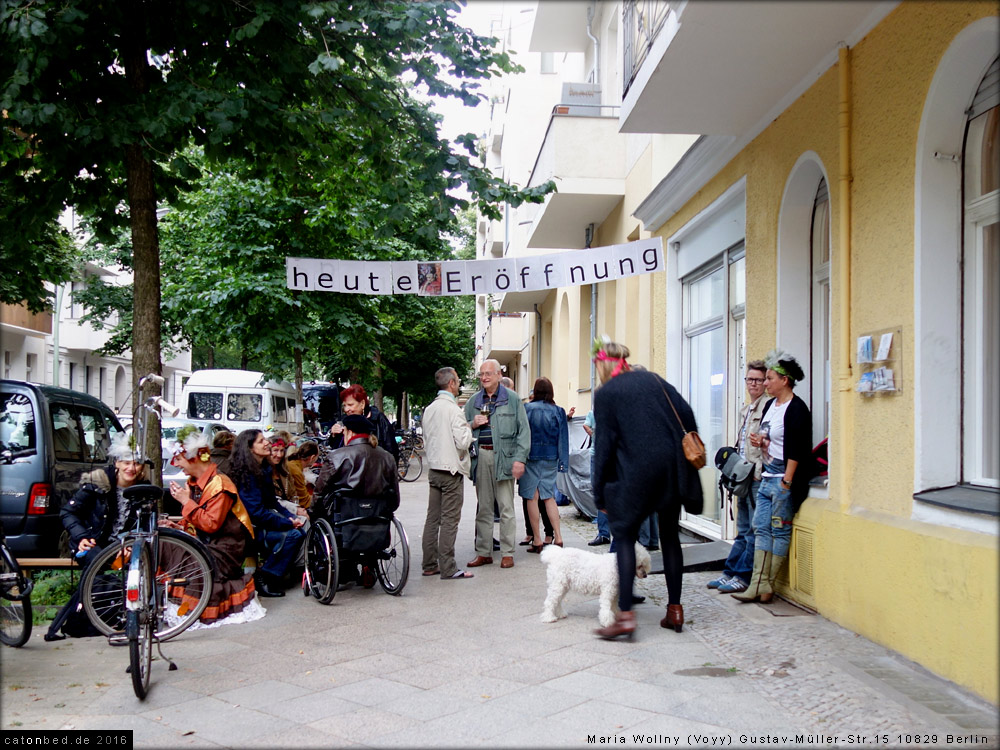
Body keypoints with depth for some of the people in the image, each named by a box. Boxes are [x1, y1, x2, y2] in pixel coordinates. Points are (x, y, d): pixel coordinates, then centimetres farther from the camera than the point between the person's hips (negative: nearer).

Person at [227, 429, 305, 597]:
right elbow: (257, 512, -23)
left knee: (299, 532, -11)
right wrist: (288, 523, -19)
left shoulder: (264, 468, 10)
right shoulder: (246, 474, -17)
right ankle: (263, 580, -13)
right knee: (291, 535, -24)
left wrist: (291, 517, -2)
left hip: (261, 522, 9)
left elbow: (272, 502, 15)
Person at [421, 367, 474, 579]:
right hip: (451, 470, -8)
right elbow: (462, 442, -17)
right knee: (450, 520, -4)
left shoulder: (429, 410, 10)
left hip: (433, 469, 8)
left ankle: (429, 565, 15)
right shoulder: (453, 410, -14)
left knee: (432, 518, 10)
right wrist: (469, 427, -1)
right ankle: (447, 568, -3)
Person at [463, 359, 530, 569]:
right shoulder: (474, 401, 14)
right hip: (480, 457, 4)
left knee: (506, 507, -2)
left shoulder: (512, 399, 3)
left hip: (503, 457, -4)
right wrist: (472, 424, -3)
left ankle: (507, 552, 5)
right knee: (483, 508, 8)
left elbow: (523, 430, -1)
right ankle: (484, 552, 14)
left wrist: (520, 458, -11)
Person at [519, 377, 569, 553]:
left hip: (531, 456, -3)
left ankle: (537, 541, 5)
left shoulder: (526, 409, -6)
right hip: (550, 458, 3)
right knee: (549, 497, 10)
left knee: (532, 498, 3)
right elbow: (563, 438, 2)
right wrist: (563, 463, 5)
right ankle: (558, 537, 3)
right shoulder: (558, 411, 1)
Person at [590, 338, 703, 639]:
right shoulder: (652, 379, 13)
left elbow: (605, 444, -2)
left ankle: (625, 615, -7)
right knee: (670, 536, 15)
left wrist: (600, 494, 4)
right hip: (673, 466, 5)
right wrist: (688, 454, 13)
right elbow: (686, 414, 6)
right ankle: (674, 609, 20)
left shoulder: (605, 393, 0)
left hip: (636, 471, -5)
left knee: (625, 536, 2)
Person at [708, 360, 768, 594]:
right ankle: (730, 573, 20)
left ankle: (743, 577, 2)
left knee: (754, 530, -2)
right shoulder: (745, 409, 20)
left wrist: (759, 470, -20)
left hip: (758, 477, -9)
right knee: (743, 530, 15)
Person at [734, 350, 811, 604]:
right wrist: (759, 442, 4)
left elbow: (795, 449, -17)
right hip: (767, 478, 9)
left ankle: (767, 586, 5)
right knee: (761, 528, 6)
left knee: (779, 532, -1)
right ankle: (758, 584, 8)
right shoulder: (770, 405, 14)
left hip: (784, 480, -9)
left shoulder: (796, 408, -12)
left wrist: (787, 481, -19)